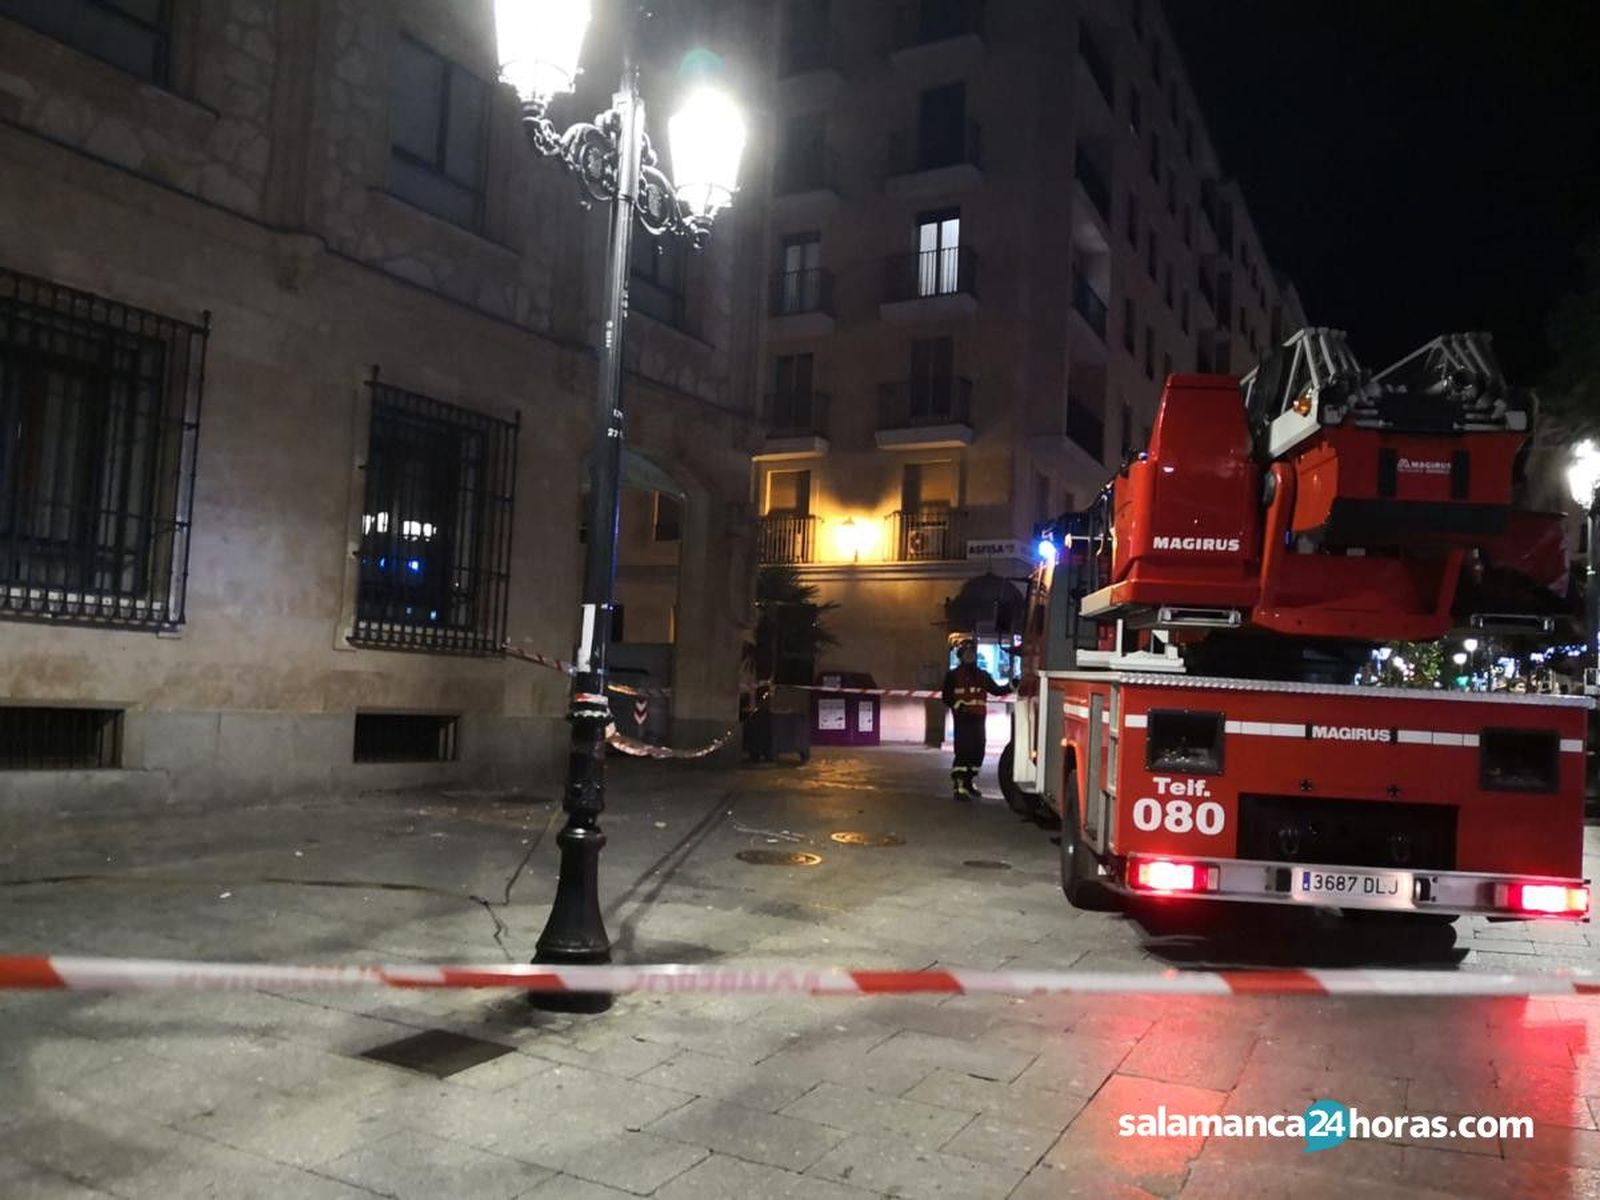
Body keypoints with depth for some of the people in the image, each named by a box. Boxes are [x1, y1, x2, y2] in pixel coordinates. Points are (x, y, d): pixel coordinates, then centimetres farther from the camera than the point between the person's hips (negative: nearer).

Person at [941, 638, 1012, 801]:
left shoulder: (983, 675, 16)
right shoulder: (953, 675, 2)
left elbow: (996, 690, 13)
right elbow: (947, 697, 0)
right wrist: (956, 705, -19)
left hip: (978, 719, 5)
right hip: (963, 719, -5)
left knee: (978, 751, 8)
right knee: (963, 751, -11)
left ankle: (970, 782, 23)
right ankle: (958, 786, -10)